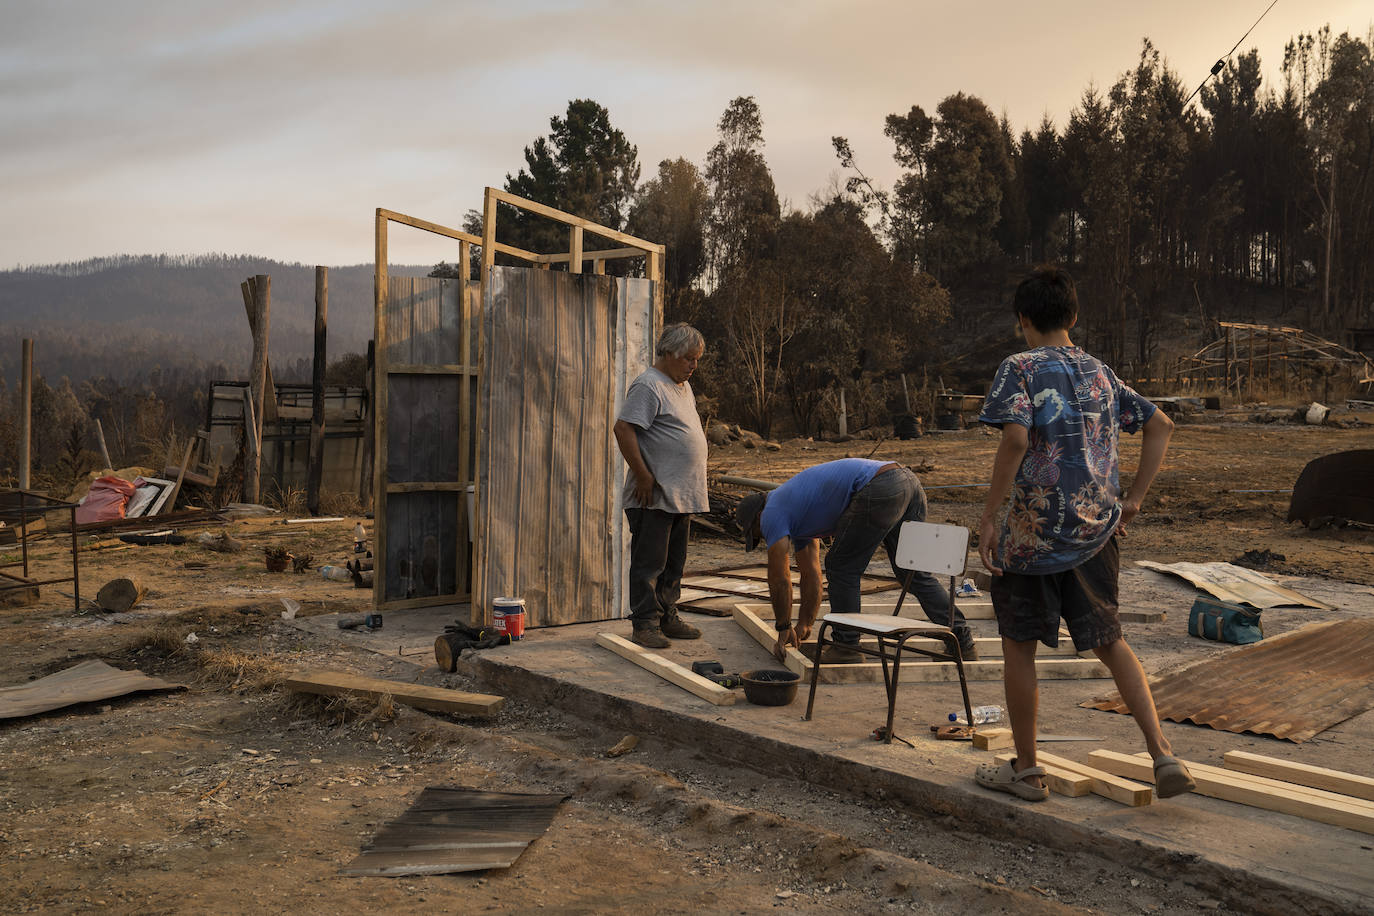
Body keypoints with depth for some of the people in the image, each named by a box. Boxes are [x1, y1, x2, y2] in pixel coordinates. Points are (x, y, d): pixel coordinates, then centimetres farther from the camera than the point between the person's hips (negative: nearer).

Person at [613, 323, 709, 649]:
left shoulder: (683, 386, 18)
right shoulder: (648, 385, -12)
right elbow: (623, 429, -21)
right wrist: (643, 476, -20)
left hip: (682, 496, 9)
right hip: (655, 497, -9)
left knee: (674, 562, 15)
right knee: (650, 562, -4)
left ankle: (668, 618, 24)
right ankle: (644, 625, 2)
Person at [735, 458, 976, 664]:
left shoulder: (772, 514, 9)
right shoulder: (797, 512, 34)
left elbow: (779, 579, 7)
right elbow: (810, 574, 39)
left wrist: (784, 628, 18)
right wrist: (804, 625, 43)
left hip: (879, 490, -10)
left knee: (842, 569, 6)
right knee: (915, 574, 16)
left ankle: (846, 646, 11)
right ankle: (962, 642, 17)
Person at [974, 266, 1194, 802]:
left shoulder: (1021, 368, -7)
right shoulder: (1100, 373, 12)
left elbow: (1016, 439, -22)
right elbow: (1161, 425, 14)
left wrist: (987, 517, -17)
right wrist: (1133, 499, 14)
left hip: (1034, 531, -5)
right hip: (1097, 531, 6)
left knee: (1019, 646, 9)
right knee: (1108, 642, 18)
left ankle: (1026, 770, 18)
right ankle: (1162, 754, 7)